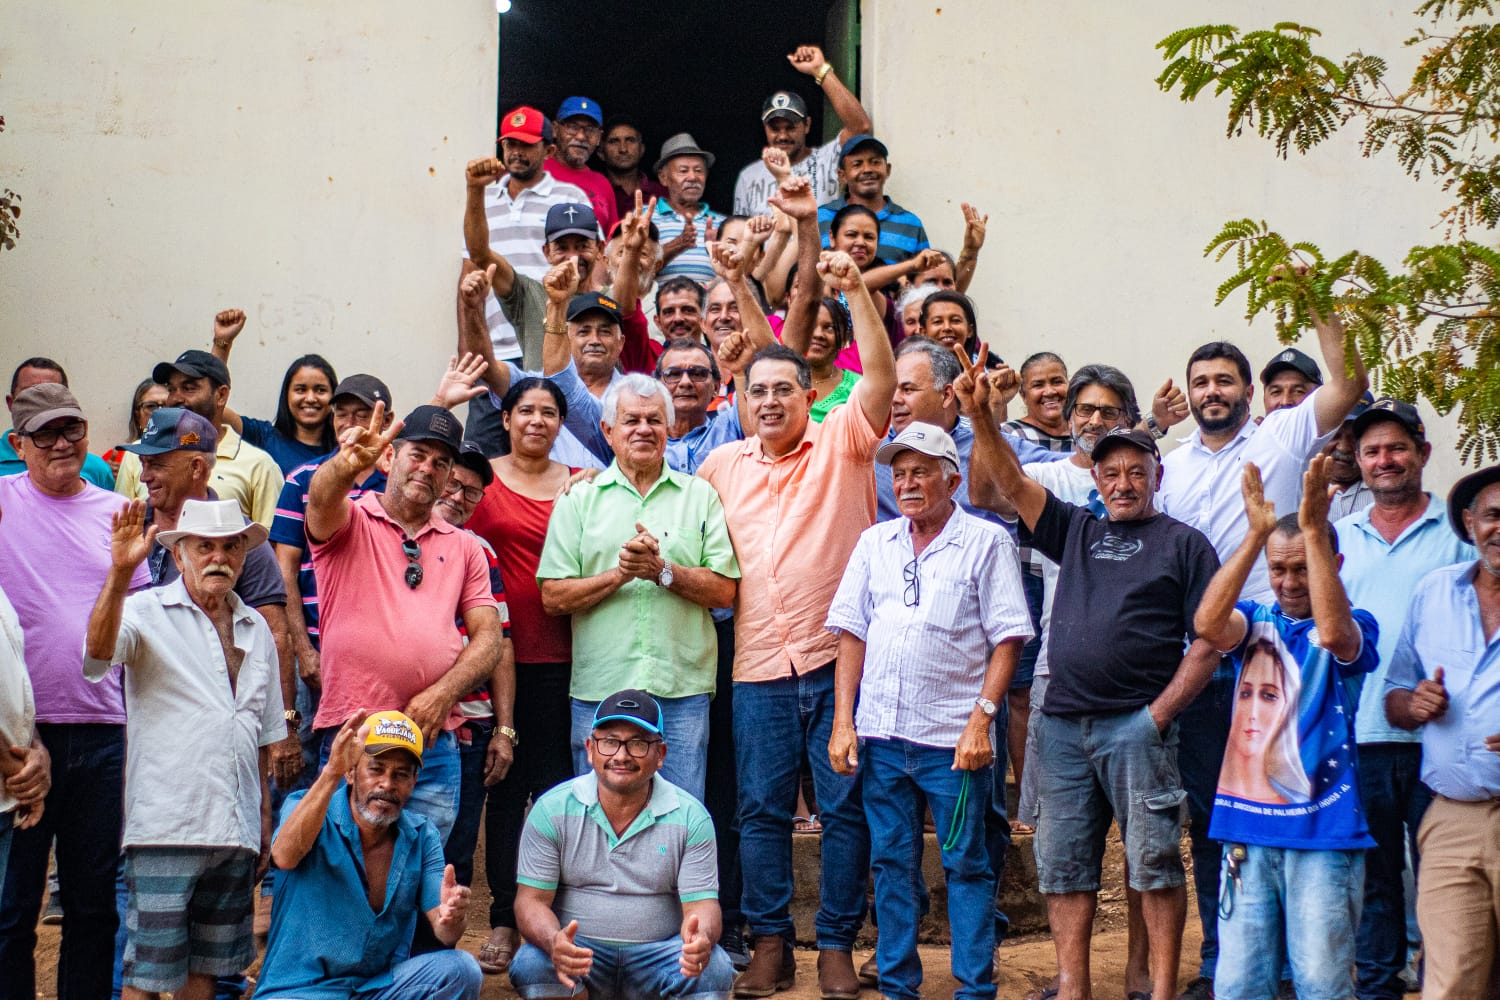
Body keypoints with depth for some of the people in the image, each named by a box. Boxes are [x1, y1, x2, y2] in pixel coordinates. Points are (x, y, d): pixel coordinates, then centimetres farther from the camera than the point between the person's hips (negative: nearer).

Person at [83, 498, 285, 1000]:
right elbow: (98, 652, -23)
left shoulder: (256, 629, 15)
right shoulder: (148, 612, -1)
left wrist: (265, 817, 17)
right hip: (165, 827, -5)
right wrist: (120, 573, -36)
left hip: (236, 831, 5)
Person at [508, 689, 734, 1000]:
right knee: (530, 966, -30)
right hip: (577, 951, 0)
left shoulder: (690, 816, -2)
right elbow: (532, 900, -5)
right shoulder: (553, 809, -3)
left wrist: (700, 940, -31)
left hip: (658, 954, 0)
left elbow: (700, 904, -5)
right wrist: (553, 942, -30)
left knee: (714, 970, -28)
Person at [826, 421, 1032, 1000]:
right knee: (892, 863, 10)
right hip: (881, 734, 4)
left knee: (965, 865, 2)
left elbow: (1007, 639, -4)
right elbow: (851, 632, 11)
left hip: (952, 737, -4)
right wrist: (843, 721, 4)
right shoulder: (876, 542, 12)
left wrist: (981, 719, -13)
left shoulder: (986, 542, 0)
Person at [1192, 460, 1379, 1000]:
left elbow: (1332, 632, -23)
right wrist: (1255, 534, -19)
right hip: (1246, 828, 3)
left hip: (1323, 834, -3)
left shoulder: (1355, 626, 2)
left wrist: (1314, 530, -25)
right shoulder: (1254, 621, 10)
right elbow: (1207, 624, -13)